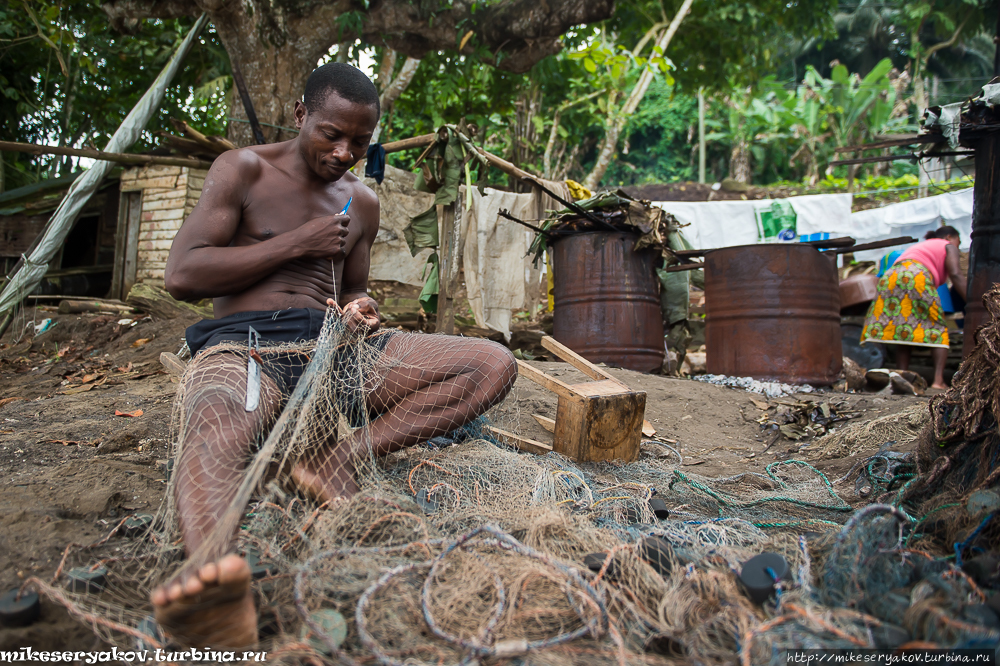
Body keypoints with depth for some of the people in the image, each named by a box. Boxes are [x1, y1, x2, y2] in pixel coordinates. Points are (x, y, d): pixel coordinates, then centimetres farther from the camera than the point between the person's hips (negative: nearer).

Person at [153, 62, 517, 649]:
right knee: (213, 433, -43)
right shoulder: (245, 170, 6)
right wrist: (296, 243, -6)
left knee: (495, 364, -15)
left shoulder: (362, 204, 21)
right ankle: (220, 598, -70)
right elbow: (182, 276, -3)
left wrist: (361, 312, 3)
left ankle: (343, 455, -31)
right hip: (245, 342, -4)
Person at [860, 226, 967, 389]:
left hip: (889, 276, 6)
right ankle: (938, 380, -12)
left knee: (901, 330, 3)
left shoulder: (917, 246, 40)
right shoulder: (948, 247, 22)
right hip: (917, 276, -6)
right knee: (938, 330, 2)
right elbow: (955, 274, 4)